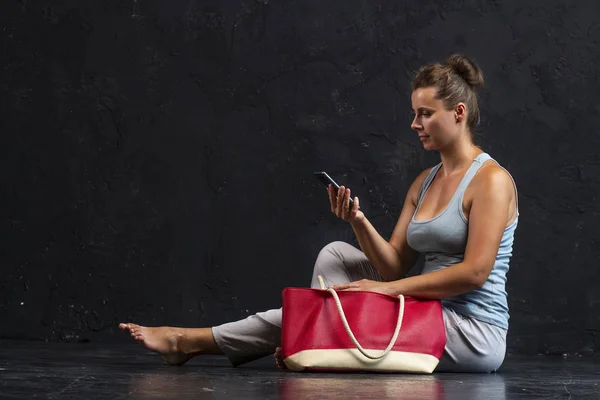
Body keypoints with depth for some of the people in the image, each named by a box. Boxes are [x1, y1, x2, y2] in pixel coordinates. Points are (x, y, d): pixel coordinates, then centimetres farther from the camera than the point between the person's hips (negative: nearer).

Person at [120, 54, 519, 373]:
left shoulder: (491, 180, -12)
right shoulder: (425, 182, 13)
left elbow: (474, 271, -21)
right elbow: (395, 265, 9)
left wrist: (387, 288, -21)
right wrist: (359, 223, -10)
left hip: (474, 334, -7)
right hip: (430, 319, 7)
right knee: (335, 255, -2)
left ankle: (195, 341, -4)